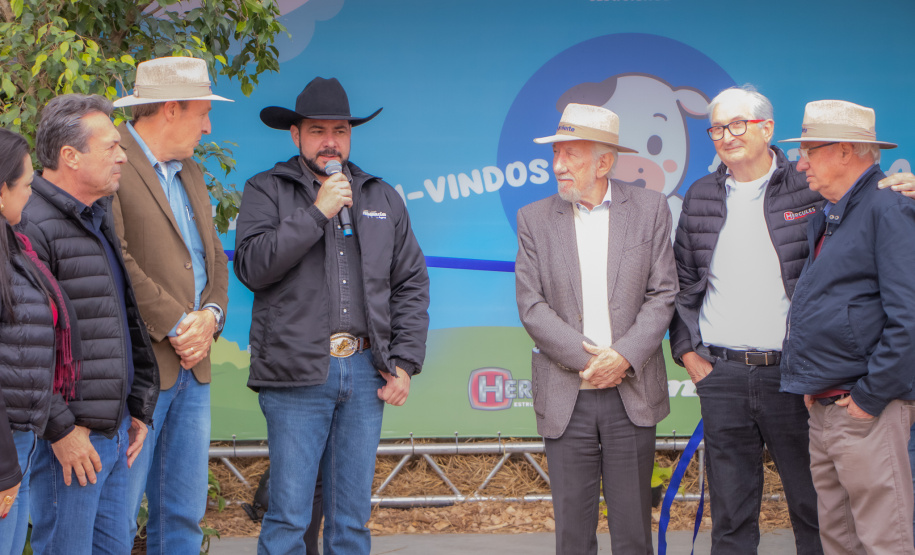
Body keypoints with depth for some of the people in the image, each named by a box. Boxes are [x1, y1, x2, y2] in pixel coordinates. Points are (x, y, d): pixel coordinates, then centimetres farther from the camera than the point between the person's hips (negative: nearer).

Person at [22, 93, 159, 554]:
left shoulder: (101, 219, 17)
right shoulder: (33, 227, -16)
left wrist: (138, 408, 20)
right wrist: (59, 429, -19)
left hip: (116, 431, 9)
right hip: (70, 440, -9)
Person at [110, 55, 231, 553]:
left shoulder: (189, 173, 20)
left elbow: (213, 256, 19)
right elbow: (117, 261, -19)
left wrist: (210, 316, 0)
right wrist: (175, 326, -15)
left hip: (191, 367, 9)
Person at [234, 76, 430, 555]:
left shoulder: (383, 199, 17)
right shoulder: (267, 191, 6)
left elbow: (412, 285, 15)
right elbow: (252, 266, -11)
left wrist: (405, 363, 6)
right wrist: (317, 212, -12)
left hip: (365, 372, 4)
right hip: (297, 373, -4)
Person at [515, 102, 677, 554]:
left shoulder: (649, 208, 4)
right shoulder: (534, 219, 5)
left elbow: (662, 294, 0)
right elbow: (531, 306, -2)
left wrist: (624, 356, -13)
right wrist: (589, 359, -12)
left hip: (632, 394, 0)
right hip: (566, 398, 0)